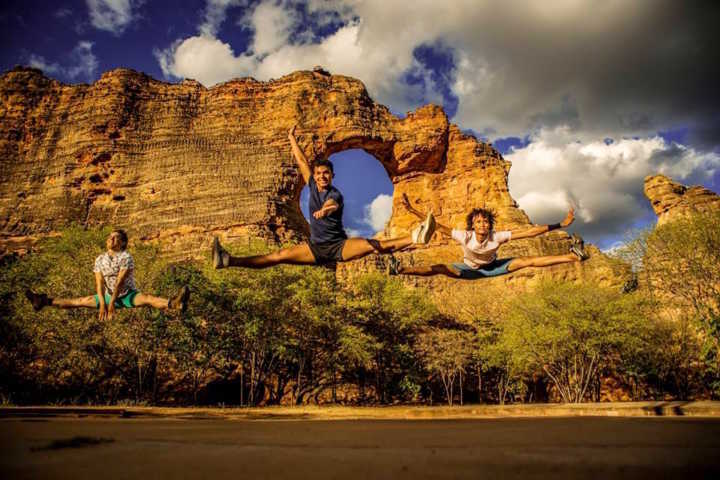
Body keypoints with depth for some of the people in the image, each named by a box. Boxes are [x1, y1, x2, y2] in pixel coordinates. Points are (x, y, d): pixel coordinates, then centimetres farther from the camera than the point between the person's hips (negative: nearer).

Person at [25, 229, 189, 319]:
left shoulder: (126, 257, -16)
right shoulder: (100, 260, -2)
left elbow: (120, 282, -23)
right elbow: (100, 284, -11)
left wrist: (111, 303, -28)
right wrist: (102, 303, -24)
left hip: (128, 295, -5)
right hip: (109, 295, 6)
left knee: (146, 298, -32)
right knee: (83, 301, 1)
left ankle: (172, 304, -59)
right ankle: (45, 301, 7)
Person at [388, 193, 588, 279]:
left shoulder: (497, 236, -30)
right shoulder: (465, 236, -32)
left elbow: (529, 232, -31)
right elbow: (438, 226, -35)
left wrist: (560, 225, -34)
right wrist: (413, 211, -43)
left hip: (492, 267, 1)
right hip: (470, 269, -1)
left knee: (526, 261, -15)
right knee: (441, 269, -24)